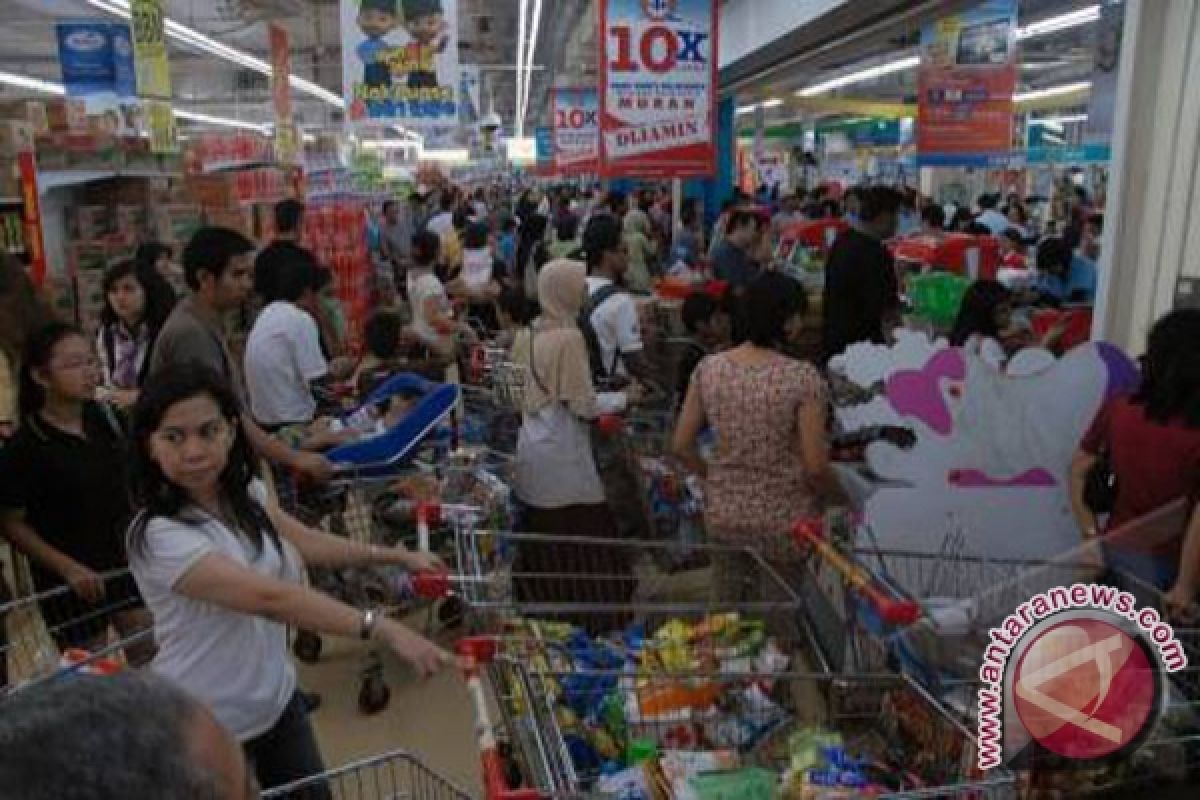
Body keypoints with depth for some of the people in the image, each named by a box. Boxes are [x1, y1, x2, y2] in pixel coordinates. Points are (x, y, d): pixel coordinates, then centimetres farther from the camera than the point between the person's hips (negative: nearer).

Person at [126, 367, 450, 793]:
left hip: (275, 699, 6)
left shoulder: (244, 493, -6)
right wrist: (381, 628, -42)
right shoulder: (158, 534, -28)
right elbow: (269, 597, -37)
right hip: (207, 726, -6)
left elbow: (304, 543, 8)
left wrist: (395, 556, 2)